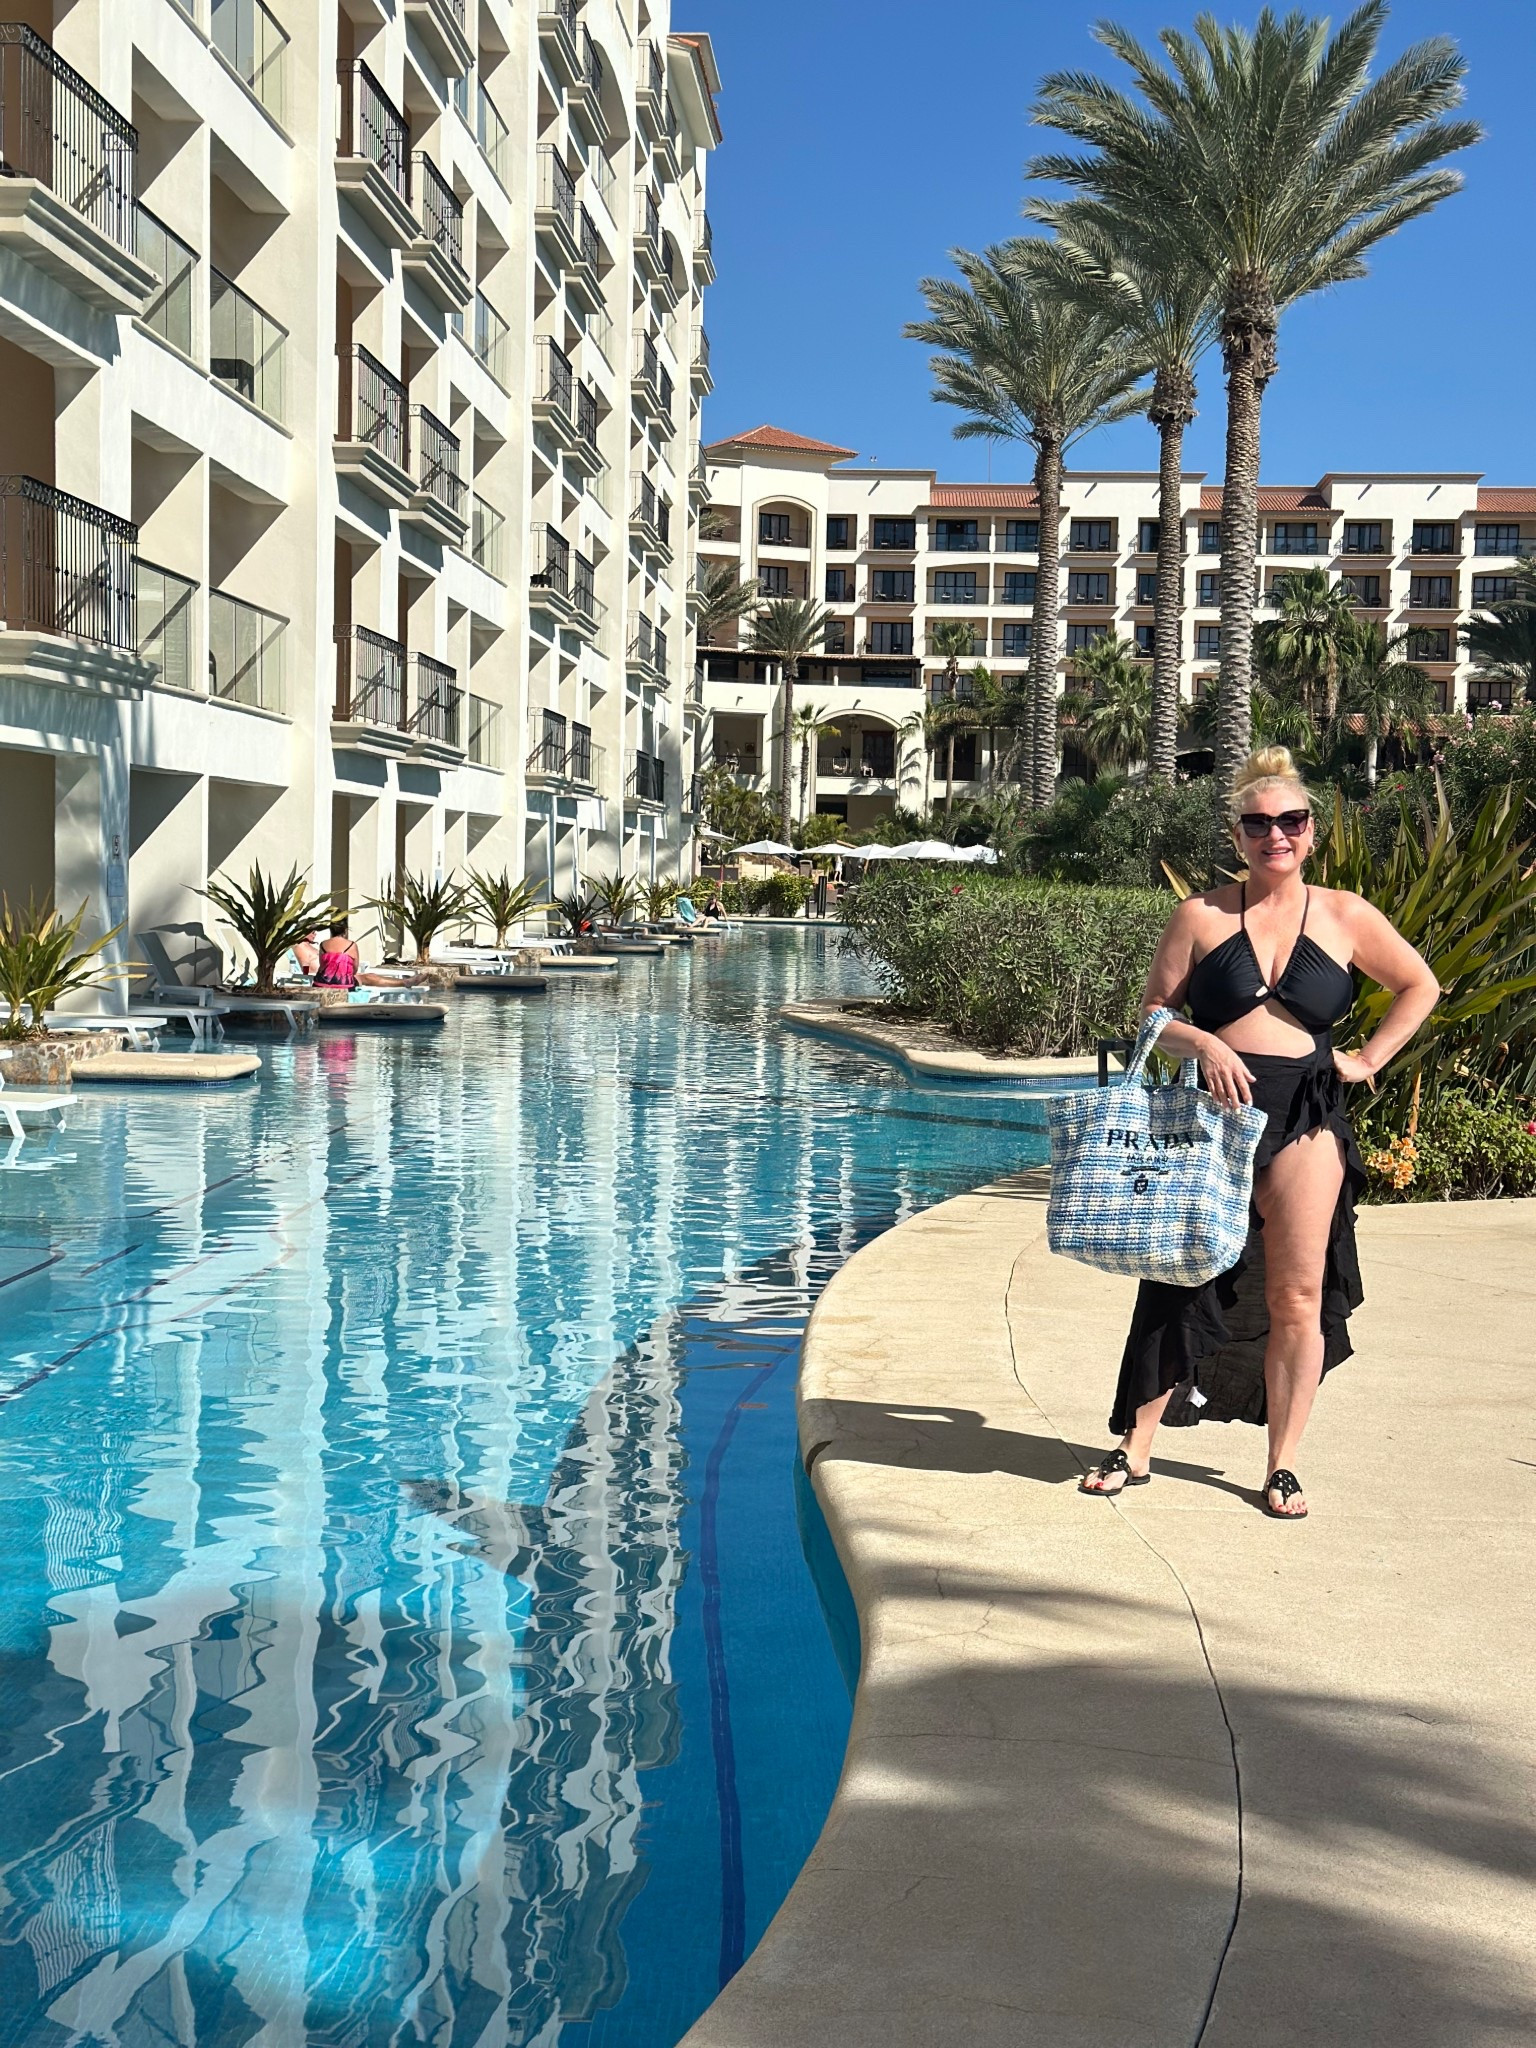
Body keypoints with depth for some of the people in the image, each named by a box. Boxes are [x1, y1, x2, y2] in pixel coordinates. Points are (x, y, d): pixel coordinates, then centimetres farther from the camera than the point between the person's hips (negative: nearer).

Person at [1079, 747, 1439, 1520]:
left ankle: (1283, 1465, 16)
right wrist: (1201, 1044, -14)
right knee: (1179, 1280, 2)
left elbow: (1420, 986, 17)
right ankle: (1135, 1448, 13)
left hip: (1305, 1120, 1)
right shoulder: (1201, 915, 3)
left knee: (1298, 1296, 3)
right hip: (1212, 1111, 0)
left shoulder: (1345, 917, 5)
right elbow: (1154, 1011, 5)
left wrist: (1367, 1059, 9)